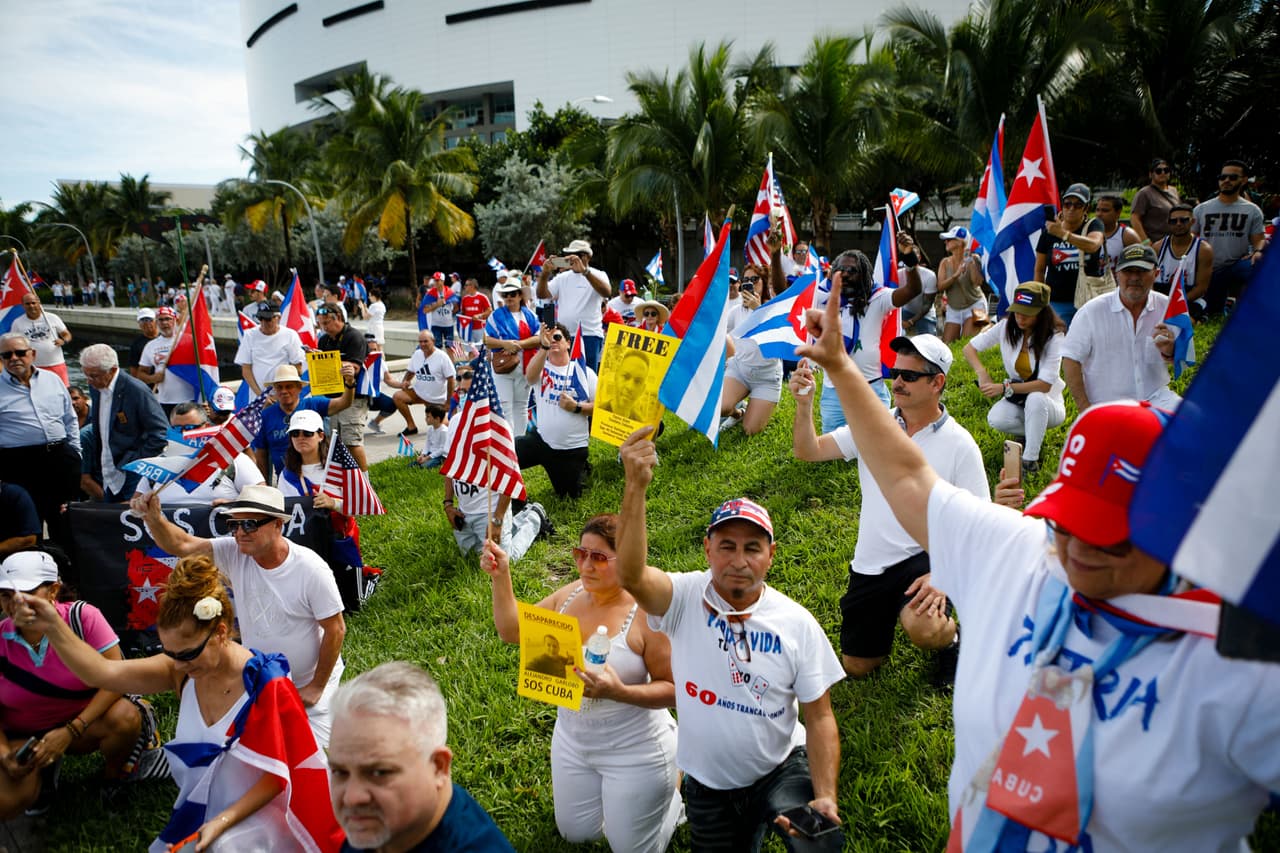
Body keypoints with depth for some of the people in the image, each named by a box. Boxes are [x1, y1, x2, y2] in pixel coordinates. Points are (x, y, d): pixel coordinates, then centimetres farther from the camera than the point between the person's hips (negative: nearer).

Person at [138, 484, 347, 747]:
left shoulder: (311, 569, -25)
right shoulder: (234, 553, -13)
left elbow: (335, 630, -19)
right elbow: (181, 545, -24)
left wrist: (317, 687, -14)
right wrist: (154, 519, -45)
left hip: (308, 679, -4)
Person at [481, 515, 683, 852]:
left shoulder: (647, 613, -26)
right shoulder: (570, 595, -8)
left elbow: (674, 689, -22)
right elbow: (511, 630, 0)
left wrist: (619, 692, -38)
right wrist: (501, 577, -14)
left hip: (634, 750, -6)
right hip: (573, 740, 7)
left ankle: (674, 781, 33)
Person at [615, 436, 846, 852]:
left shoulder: (798, 624, -12)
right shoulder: (685, 598, -16)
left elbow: (820, 718, -7)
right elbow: (631, 575, -38)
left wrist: (825, 797, -20)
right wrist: (635, 487, -51)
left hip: (782, 770, -1)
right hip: (708, 785, 1)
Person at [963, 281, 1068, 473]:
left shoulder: (1054, 337, -18)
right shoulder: (1007, 327, -8)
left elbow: (1045, 385, -24)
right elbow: (969, 348, -3)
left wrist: (1005, 388, -34)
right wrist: (982, 374, -22)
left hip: (1047, 402, -3)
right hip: (1016, 400, 4)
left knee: (1035, 399, -40)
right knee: (995, 420, -29)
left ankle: (1030, 459, -24)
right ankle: (1033, 434, 2)